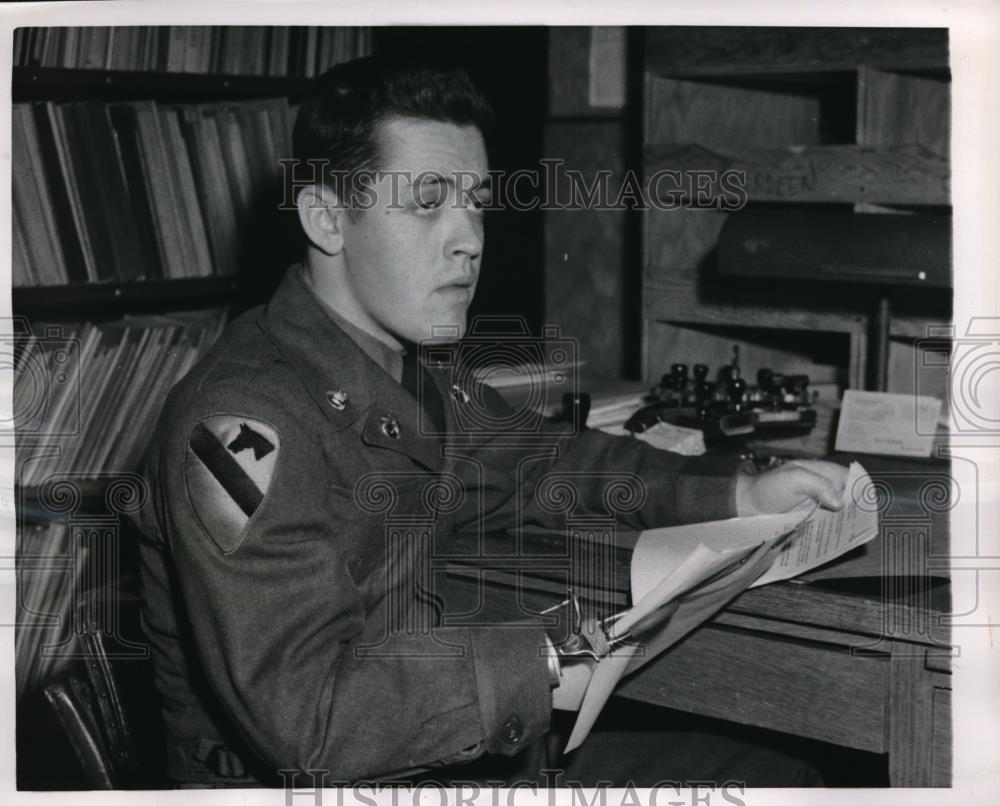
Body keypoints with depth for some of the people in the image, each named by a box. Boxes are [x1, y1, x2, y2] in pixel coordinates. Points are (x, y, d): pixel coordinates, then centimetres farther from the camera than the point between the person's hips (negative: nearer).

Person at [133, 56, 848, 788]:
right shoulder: (244, 420, -25)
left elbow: (532, 461, 17)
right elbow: (298, 708, -31)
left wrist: (740, 496, 5)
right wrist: (554, 666, -32)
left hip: (436, 759, 8)